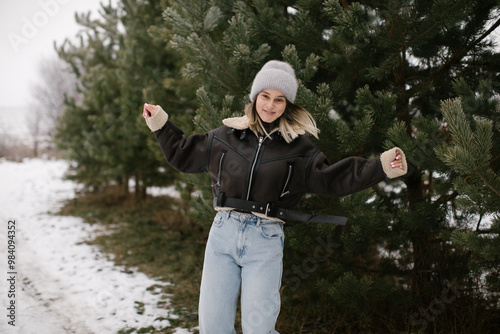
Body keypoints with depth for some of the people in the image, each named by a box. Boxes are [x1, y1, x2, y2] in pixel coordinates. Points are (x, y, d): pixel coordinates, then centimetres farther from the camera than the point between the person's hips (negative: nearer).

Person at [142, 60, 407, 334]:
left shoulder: (297, 147, 5)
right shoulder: (226, 135, 9)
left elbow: (331, 178, 3)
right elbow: (183, 155, 21)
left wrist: (380, 167, -5)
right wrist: (160, 124, 20)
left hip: (265, 241, -2)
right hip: (223, 232, 2)